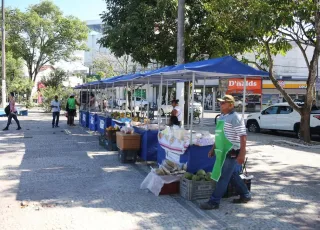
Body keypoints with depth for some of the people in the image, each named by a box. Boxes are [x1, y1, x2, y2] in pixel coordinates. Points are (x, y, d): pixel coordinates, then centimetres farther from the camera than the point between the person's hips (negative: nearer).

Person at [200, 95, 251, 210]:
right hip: (223, 152, 9)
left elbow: (243, 136, -19)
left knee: (223, 177, -4)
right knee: (232, 174, 19)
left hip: (231, 152, -9)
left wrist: (242, 154, -24)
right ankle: (245, 195, 34)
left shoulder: (235, 118, -15)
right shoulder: (221, 117, 12)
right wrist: (213, 149, 21)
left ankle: (214, 202, 2)